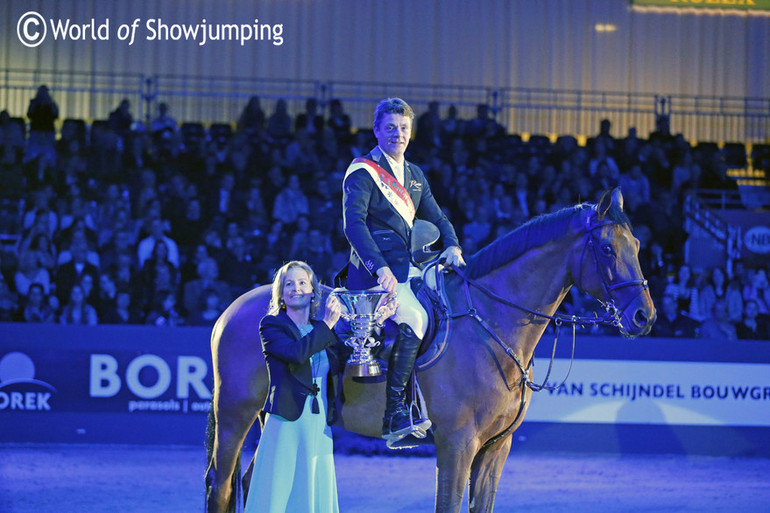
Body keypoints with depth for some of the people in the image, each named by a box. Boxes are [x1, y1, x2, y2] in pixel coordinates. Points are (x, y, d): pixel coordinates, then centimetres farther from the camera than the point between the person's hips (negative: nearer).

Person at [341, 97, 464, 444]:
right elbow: (354, 224, -15)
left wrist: (453, 246, -2)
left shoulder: (414, 175, 20)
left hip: (408, 268, 8)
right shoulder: (362, 172, -4)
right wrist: (380, 268, -27)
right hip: (374, 271, -8)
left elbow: (436, 217, 21)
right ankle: (394, 417, -27)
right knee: (414, 318, -28)